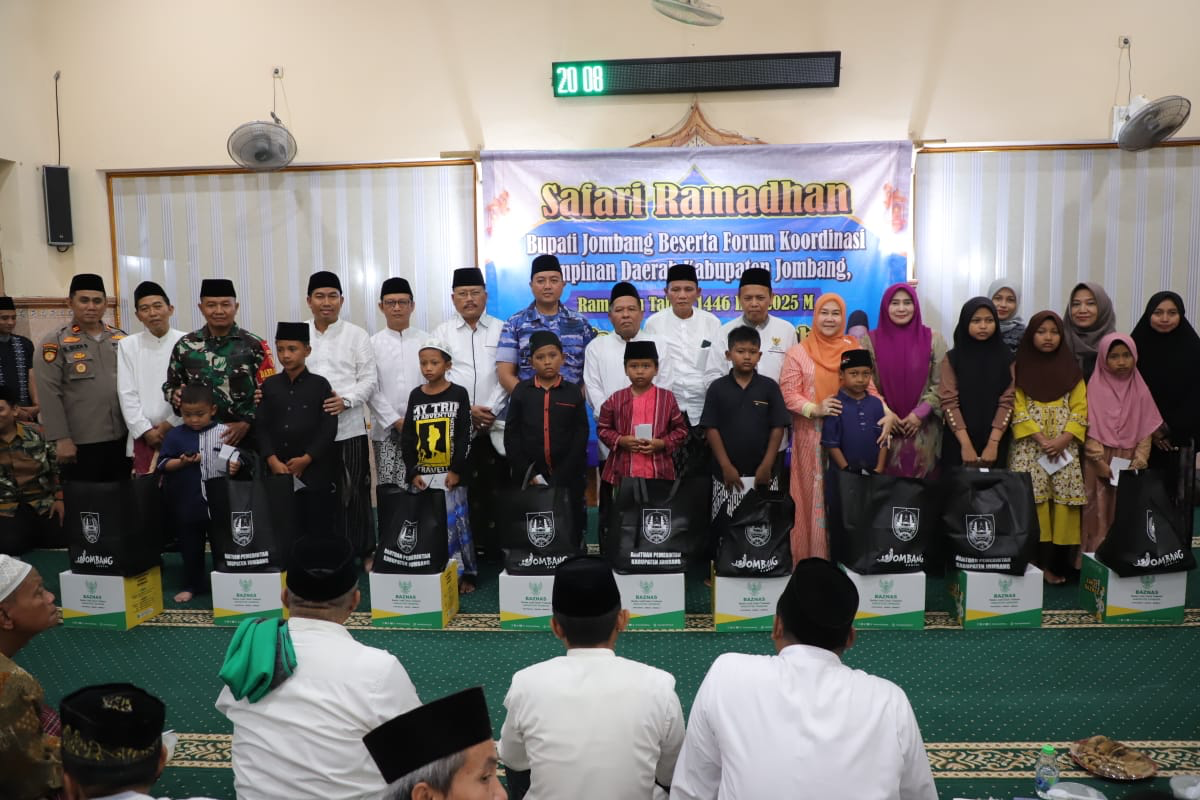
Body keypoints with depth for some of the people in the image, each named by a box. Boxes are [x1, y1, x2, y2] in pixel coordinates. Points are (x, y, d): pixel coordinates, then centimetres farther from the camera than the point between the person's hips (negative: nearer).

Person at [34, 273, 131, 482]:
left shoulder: (121, 339, 11)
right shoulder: (55, 343, -3)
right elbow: (49, 395, -9)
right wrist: (61, 439, -14)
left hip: (122, 437, 4)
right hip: (80, 442, -4)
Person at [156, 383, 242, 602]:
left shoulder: (224, 432, -3)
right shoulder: (174, 435, 0)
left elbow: (235, 458, 3)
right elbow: (163, 464, -1)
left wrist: (235, 466, -18)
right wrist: (182, 462, -18)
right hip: (187, 504, 1)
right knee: (190, 545, 14)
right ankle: (192, 584, 28)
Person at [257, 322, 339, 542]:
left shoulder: (320, 384, 1)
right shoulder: (269, 385, 9)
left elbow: (329, 428, -4)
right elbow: (262, 426, 3)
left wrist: (306, 459, -12)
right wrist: (272, 460, -10)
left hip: (315, 470, -3)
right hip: (279, 471, 3)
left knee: (321, 530, 1)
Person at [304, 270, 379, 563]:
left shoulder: (357, 335, 4)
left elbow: (369, 379, -1)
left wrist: (346, 400, -17)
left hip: (349, 427, -2)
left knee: (352, 492, 3)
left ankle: (362, 550, 15)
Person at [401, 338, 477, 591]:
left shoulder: (459, 394, -1)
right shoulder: (415, 396, 7)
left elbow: (464, 436, -5)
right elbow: (407, 438, 7)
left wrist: (457, 470, -11)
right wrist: (412, 472, -1)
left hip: (450, 473, -3)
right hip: (422, 473, 3)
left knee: (455, 522, -1)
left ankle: (465, 572, 8)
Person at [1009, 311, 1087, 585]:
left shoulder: (1071, 368, 10)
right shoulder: (1019, 367, 4)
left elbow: (1080, 408, 4)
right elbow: (1017, 408, -3)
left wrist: (1064, 439, -10)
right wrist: (1040, 439, -13)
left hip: (1064, 446, 2)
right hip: (1029, 446, -2)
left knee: (1063, 500, -3)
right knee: (1031, 500, -8)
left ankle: (1056, 562, 3)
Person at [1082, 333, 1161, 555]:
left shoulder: (1140, 391, 6)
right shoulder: (1095, 388, -2)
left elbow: (1146, 431, 4)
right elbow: (1090, 429, -6)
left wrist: (1138, 463, -8)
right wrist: (1101, 463, -14)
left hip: (1130, 463, 2)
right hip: (1100, 463, -2)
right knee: (1100, 512, -2)